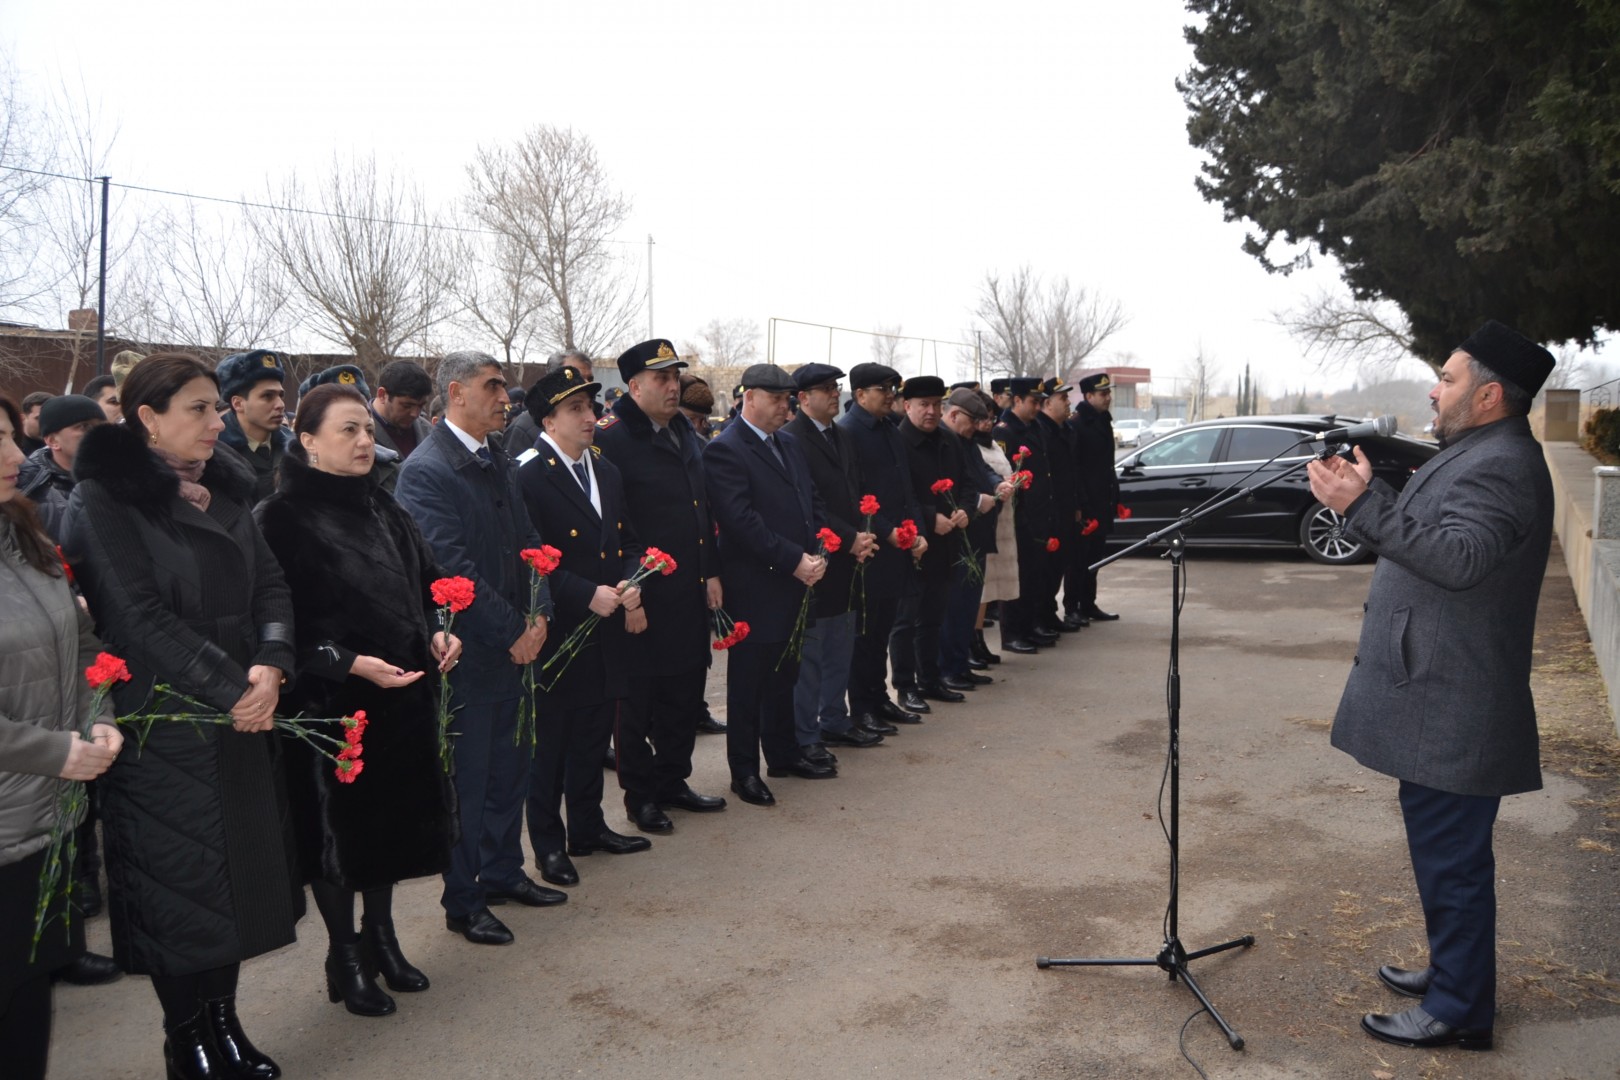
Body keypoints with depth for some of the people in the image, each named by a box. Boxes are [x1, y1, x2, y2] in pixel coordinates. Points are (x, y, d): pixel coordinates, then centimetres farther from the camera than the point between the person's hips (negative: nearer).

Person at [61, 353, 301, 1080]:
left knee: (241, 870, 10)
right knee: (179, 881, 4)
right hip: (161, 726, -6)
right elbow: (142, 614, -16)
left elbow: (270, 584, 6)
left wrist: (270, 665, -11)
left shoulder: (226, 490, 10)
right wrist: (229, 685, -18)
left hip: (243, 719, 6)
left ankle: (224, 1022, 25)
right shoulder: (104, 500, -9)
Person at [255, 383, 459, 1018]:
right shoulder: (283, 518, -12)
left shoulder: (382, 508, 9)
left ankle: (381, 937, 35)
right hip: (332, 700, -6)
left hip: (402, 695, 6)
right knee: (337, 827, 7)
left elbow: (424, 582, 15)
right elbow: (283, 620, -17)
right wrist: (350, 663, -24)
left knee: (392, 819, 16)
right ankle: (344, 958, 25)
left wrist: (436, 634, -2)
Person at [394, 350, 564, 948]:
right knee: (466, 780, 5)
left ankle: (502, 872, 36)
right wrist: (512, 632, -17)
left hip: (514, 645, 8)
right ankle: (462, 902, 20)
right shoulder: (425, 470, -15)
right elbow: (452, 567, -20)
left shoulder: (500, 462, 10)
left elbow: (527, 541, 12)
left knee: (510, 768, 18)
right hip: (466, 652, -8)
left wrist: (538, 615, -3)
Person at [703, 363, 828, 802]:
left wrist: (816, 553, -1)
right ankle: (744, 771, 15)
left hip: (795, 584, 8)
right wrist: (793, 561, -19)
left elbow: (812, 502, 15)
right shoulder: (725, 450, -12)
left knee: (784, 675, 18)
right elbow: (741, 520, -20)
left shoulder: (789, 444, 14)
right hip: (755, 588, -8)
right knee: (748, 681, 4)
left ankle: (782, 754, 31)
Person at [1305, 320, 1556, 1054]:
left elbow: (1458, 557, -31)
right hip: (1437, 699, 11)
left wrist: (1364, 505, -33)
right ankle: (1452, 974, 36)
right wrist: (1361, 498, 13)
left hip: (1451, 712, -11)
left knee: (1451, 856, 0)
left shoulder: (1501, 465, -18)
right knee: (1445, 851, 21)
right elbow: (1425, 538, 19)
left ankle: (1458, 1012, 12)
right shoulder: (1478, 454, 15)